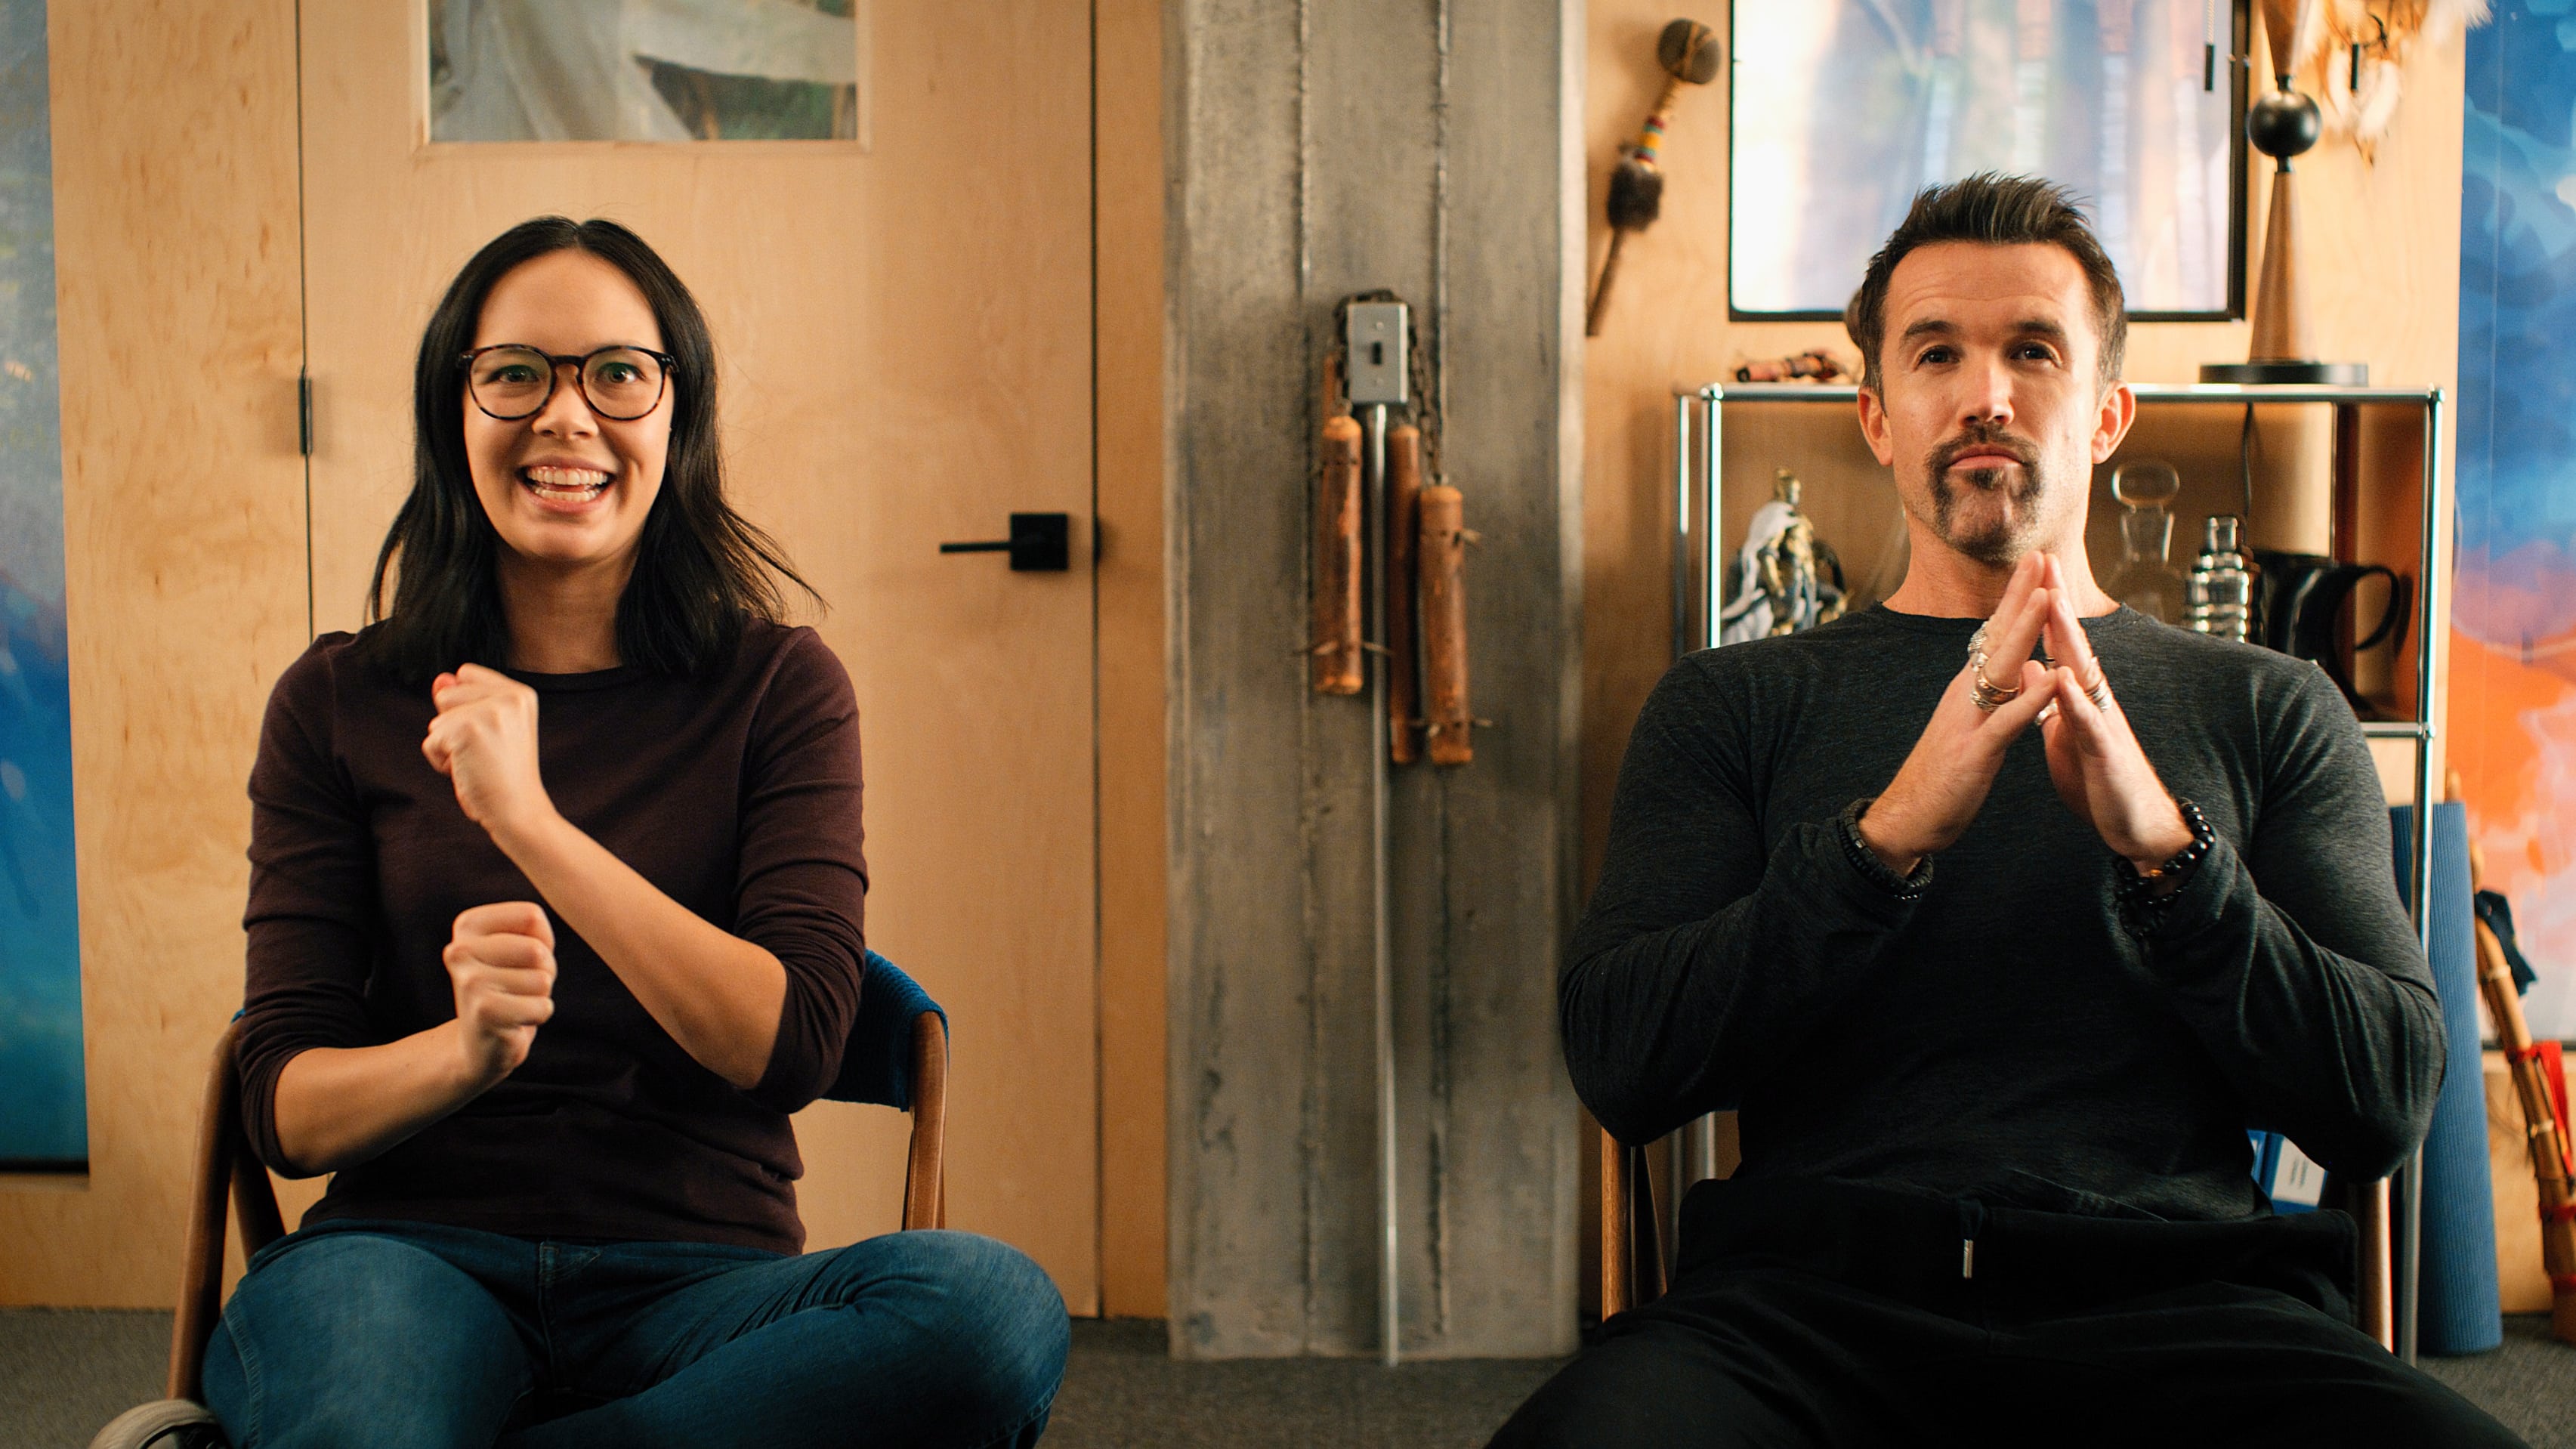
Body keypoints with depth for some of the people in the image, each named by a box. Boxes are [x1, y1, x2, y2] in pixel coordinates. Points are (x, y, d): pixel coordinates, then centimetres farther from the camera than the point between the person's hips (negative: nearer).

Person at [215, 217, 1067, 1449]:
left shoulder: (781, 687, 6)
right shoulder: (337, 704, 9)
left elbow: (793, 1043, -7)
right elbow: (283, 1104, 4)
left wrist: (528, 817, -14)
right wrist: (463, 1049, -18)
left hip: (698, 1277, 3)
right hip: (414, 1254, -3)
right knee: (332, 1305, -42)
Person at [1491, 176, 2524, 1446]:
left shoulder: (2268, 710, 18)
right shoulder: (1733, 705, 15)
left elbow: (2387, 1103, 8)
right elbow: (1620, 1067, 1)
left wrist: (2166, 846, -9)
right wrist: (1891, 832, -12)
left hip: (2180, 1300, 2)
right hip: (1817, 1293, -1)